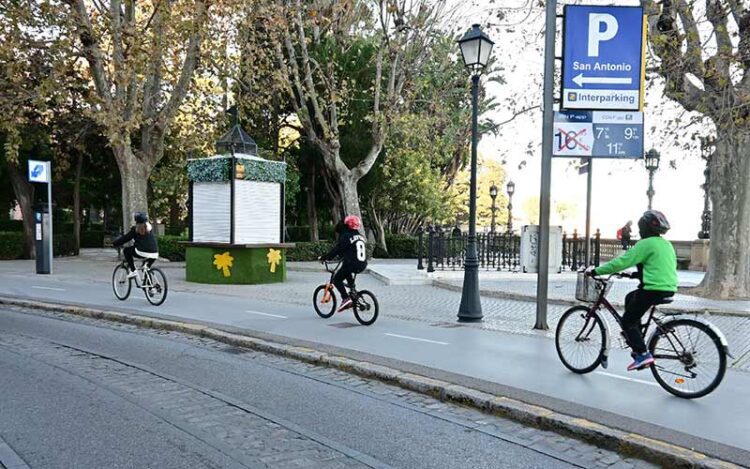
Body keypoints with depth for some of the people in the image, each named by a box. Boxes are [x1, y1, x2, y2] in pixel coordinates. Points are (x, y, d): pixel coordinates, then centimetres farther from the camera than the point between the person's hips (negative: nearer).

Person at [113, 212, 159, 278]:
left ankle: (133, 271, 7)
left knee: (126, 251, 17)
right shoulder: (150, 227, 16)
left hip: (142, 253, -5)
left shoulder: (135, 229, 2)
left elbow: (125, 238, 7)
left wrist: (114, 243, 21)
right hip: (154, 254, 5)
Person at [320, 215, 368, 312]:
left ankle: (346, 298, -12)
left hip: (351, 264, -8)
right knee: (347, 273, 34)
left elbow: (336, 250, -9)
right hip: (363, 265, 8)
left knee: (336, 279, 6)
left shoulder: (346, 237, -6)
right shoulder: (361, 237, 16)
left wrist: (324, 257, 0)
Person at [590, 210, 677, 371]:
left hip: (654, 289, -9)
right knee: (630, 298, 28)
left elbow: (621, 262, -14)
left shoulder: (646, 244, -10)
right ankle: (636, 342, 28)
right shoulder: (667, 244, 16)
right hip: (669, 288, 9)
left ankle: (643, 355, -7)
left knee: (627, 321, 2)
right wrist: (637, 274, 29)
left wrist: (596, 271, -9)